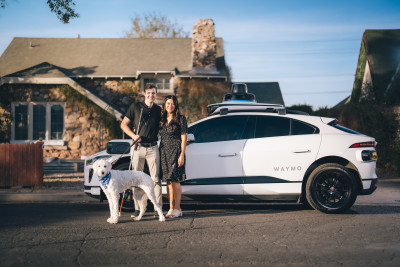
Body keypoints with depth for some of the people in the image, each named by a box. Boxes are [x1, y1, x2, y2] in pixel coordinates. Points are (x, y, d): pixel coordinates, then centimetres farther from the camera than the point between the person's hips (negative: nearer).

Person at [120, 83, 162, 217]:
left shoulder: (158, 110, 9)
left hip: (153, 147, 1)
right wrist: (133, 135, -10)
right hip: (138, 147, -1)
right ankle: (137, 209, 7)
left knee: (156, 179, -3)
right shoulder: (135, 107, 2)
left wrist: (156, 135, 5)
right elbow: (123, 124, 4)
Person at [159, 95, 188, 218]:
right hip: (164, 152, 6)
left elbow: (184, 138, -6)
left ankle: (177, 209, -4)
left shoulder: (180, 119, -3)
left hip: (175, 151, -6)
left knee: (175, 180, -8)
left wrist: (182, 155, -13)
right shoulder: (162, 119, 13)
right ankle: (171, 208, 10)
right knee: (168, 181, 6)